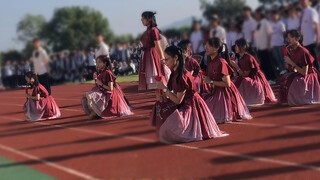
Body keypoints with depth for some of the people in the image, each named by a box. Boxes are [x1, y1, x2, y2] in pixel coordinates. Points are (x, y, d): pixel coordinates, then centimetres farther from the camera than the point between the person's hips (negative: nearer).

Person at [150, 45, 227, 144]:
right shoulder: (174, 73, 4)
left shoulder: (182, 76, -24)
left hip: (192, 107, -10)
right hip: (183, 105, 10)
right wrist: (162, 96, -9)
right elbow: (173, 94, 9)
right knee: (160, 106, 4)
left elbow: (178, 100, -21)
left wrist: (164, 88, -16)